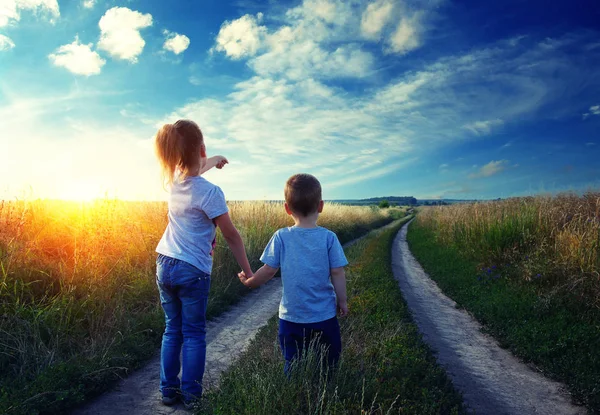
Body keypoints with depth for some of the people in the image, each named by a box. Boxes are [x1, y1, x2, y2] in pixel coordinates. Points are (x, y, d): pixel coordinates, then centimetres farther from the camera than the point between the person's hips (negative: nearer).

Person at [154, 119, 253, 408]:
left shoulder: (173, 181, 1)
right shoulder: (210, 192, -18)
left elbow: (191, 170, 27)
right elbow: (231, 236, -14)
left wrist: (213, 162, 43)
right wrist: (248, 272, -6)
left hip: (164, 265, 6)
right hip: (193, 271, -6)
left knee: (172, 331, 14)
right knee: (194, 334, 6)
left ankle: (169, 390, 21)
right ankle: (191, 395, 12)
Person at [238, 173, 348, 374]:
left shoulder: (281, 237, -9)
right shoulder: (329, 237, -10)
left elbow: (269, 270, -6)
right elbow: (337, 273, -8)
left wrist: (250, 281, 13)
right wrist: (342, 301, 7)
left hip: (291, 317, 1)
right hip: (324, 317, 0)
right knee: (328, 366, 17)